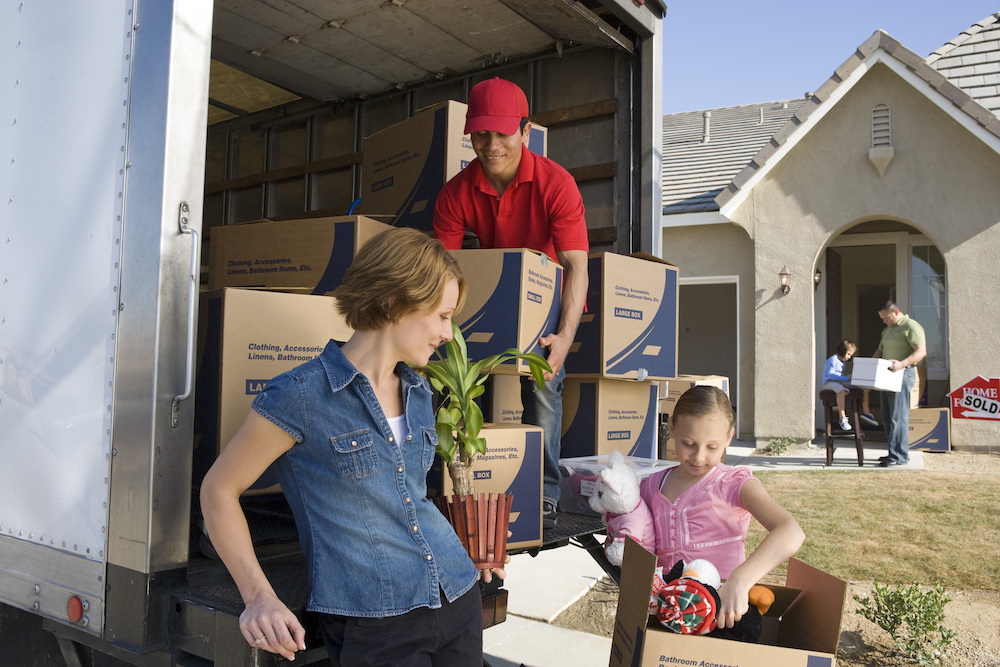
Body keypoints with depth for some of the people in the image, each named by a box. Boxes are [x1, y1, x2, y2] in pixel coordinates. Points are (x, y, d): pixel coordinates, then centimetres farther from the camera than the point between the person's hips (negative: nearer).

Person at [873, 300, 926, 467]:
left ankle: (899, 456, -8)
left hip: (902, 374, -9)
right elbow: (880, 351, 29)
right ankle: (895, 452, 17)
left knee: (898, 417, -10)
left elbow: (921, 351, -16)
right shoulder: (887, 331, 22)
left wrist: (902, 364, -29)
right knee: (887, 417, 10)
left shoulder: (911, 326, -6)